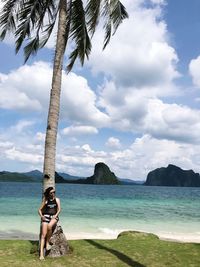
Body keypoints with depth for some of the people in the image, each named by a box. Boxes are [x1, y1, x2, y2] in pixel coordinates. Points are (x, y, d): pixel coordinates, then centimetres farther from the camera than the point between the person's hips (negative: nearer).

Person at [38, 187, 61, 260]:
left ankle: (47, 242, -13)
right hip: (46, 216, 0)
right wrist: (41, 216, -9)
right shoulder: (45, 201, 11)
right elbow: (39, 210, 10)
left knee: (49, 226, -35)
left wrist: (56, 215, -14)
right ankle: (41, 253, -21)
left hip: (54, 217, 0)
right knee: (43, 234, -18)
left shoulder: (57, 200, 13)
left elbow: (59, 209, 5)